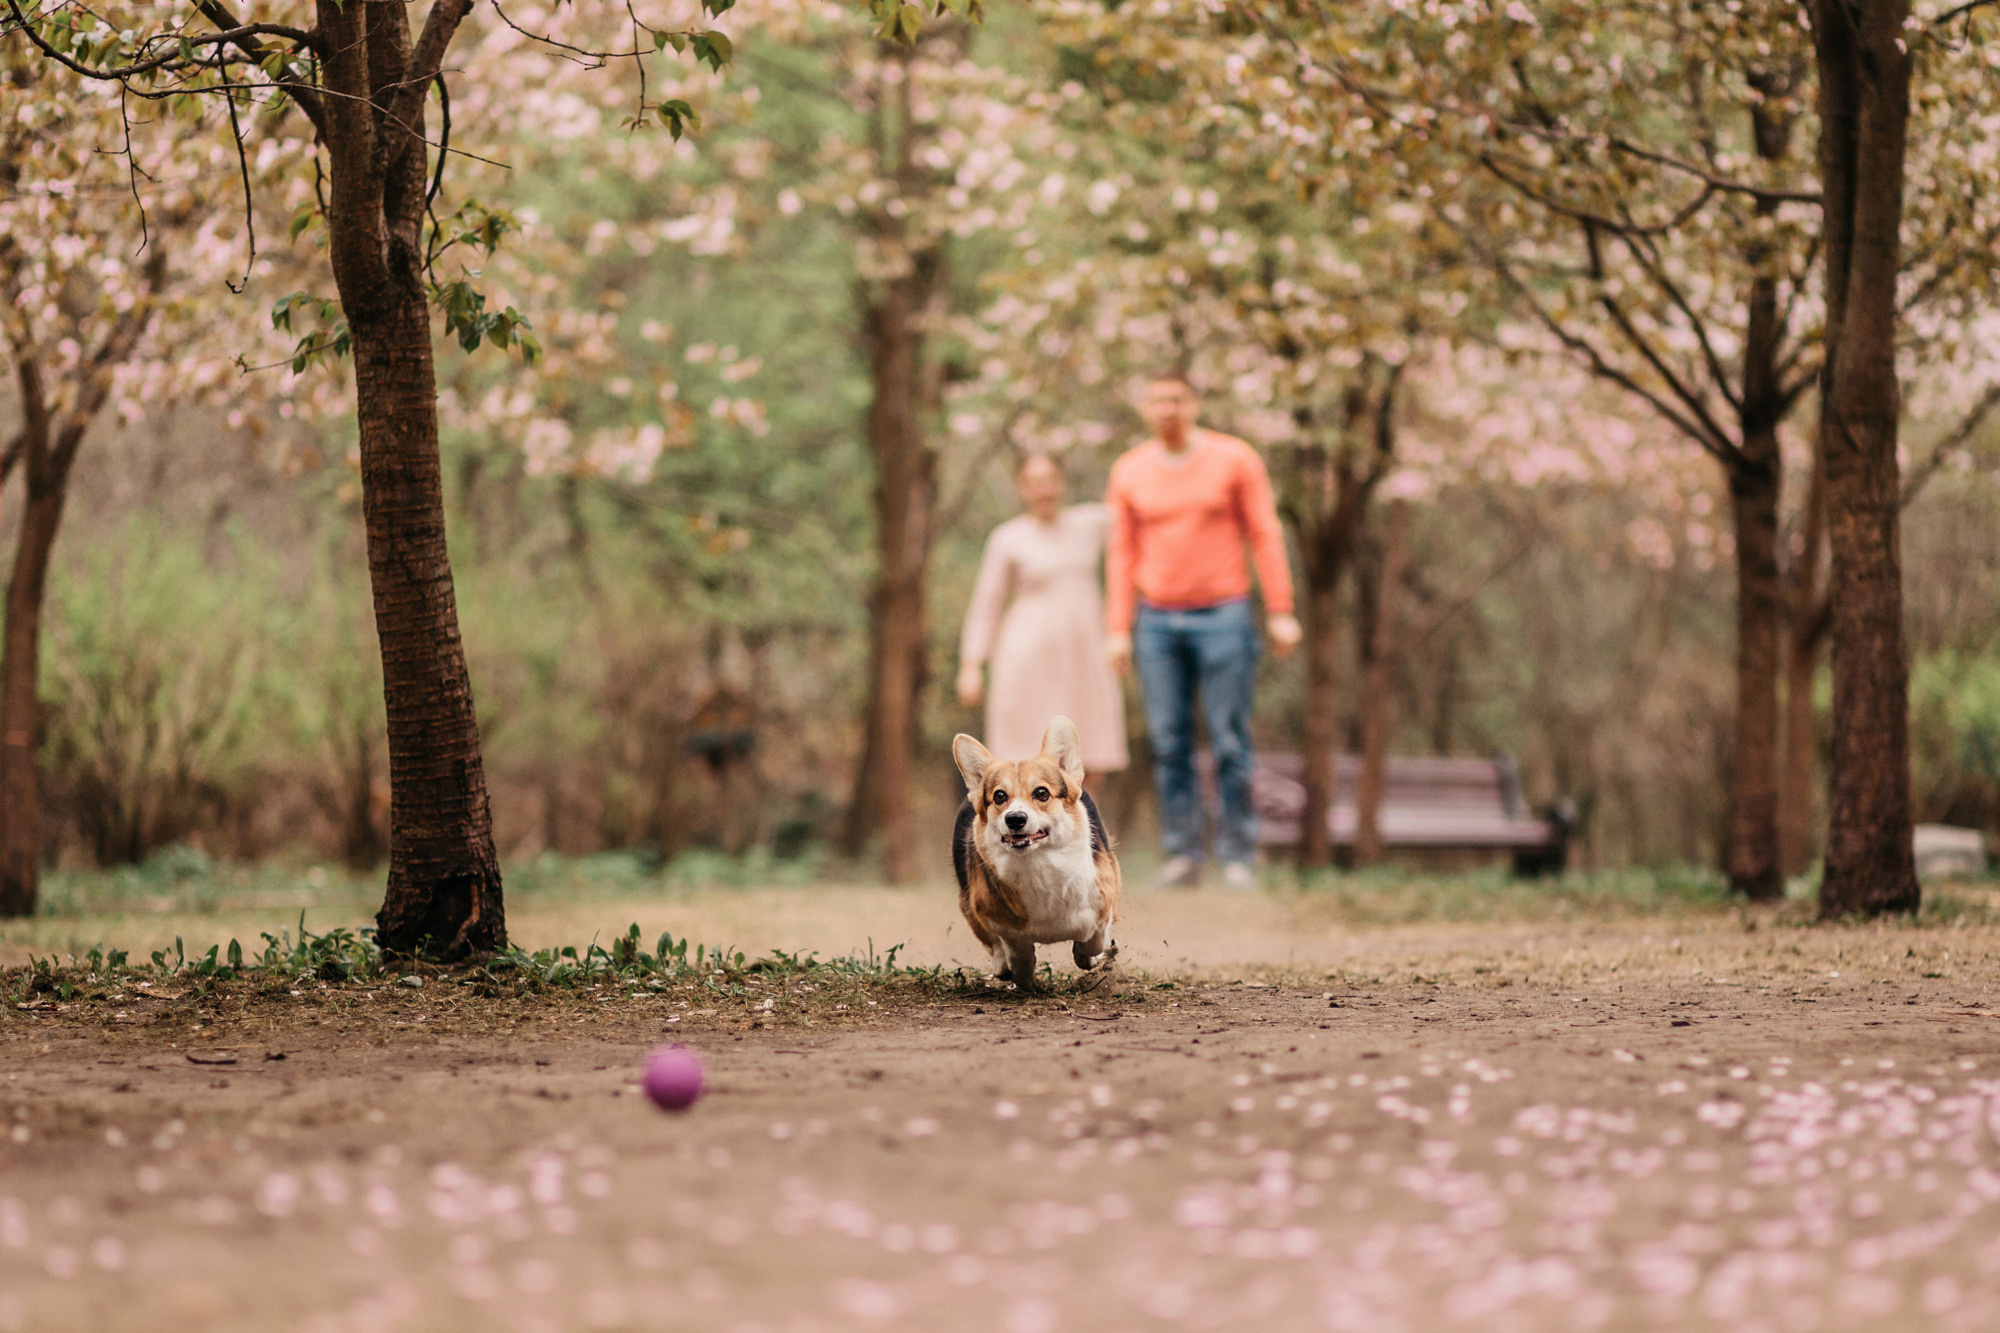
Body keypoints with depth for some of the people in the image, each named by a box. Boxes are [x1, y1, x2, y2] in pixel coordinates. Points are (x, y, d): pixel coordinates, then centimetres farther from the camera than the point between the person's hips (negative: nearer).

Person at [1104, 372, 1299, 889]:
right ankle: (1183, 852, 3)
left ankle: (1238, 855, 0)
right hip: (1157, 621, 3)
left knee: (1229, 743, -4)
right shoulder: (1129, 472, 8)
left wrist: (1281, 613, -5)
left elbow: (1265, 536, 0)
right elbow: (1122, 554, 11)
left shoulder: (1234, 459, 0)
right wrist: (1117, 629, 5)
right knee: (1168, 743, -1)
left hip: (1222, 615, -3)